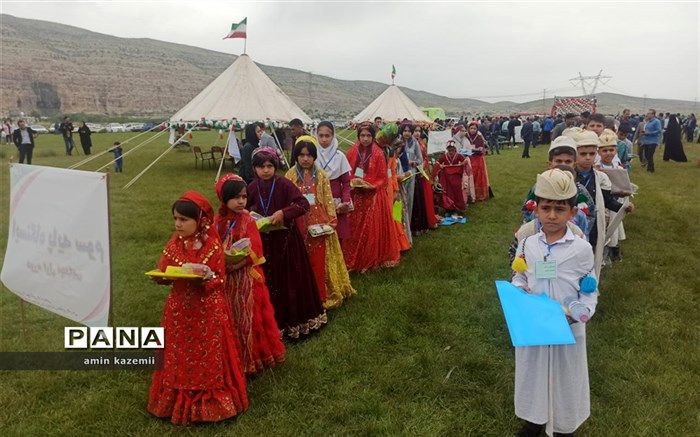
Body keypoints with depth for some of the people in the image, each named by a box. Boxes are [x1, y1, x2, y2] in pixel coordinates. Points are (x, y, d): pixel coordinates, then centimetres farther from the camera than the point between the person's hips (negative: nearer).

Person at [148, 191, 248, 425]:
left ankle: (210, 401, 28)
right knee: (180, 358, 15)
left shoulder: (212, 245, -12)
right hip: (179, 309, 4)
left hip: (207, 311, -3)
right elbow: (164, 272, 4)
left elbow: (221, 280, -9)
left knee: (207, 358, 9)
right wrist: (160, 276, -18)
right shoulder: (174, 244, -1)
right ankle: (179, 400, 34)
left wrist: (208, 275, -29)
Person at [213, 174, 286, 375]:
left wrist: (233, 264, -28)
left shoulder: (247, 221, -9)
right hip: (222, 278, 3)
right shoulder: (217, 221, 1)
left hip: (244, 278, -3)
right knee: (227, 319, 13)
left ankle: (249, 359, 22)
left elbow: (253, 253, -16)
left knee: (246, 318, 6)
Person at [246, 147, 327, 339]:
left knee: (290, 277, 7)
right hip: (262, 240, 3)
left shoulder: (284, 184, -13)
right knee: (268, 280, 11)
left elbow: (304, 204, -19)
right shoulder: (252, 188, -2)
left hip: (285, 238, -3)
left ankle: (294, 319, 24)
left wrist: (283, 213, -28)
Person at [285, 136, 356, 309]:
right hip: (299, 224, -1)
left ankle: (321, 297, 15)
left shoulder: (321, 175, 3)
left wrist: (331, 221, -2)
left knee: (319, 261, 4)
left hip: (319, 224, 1)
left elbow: (328, 200, 4)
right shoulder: (290, 176, 0)